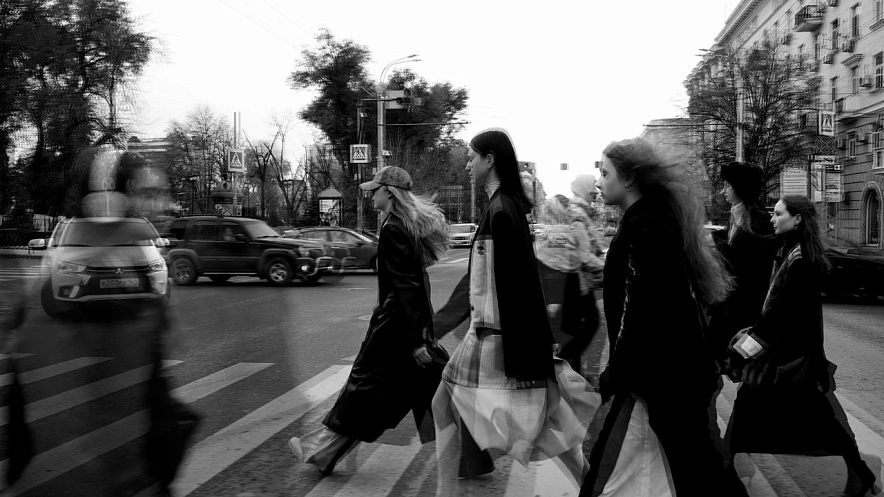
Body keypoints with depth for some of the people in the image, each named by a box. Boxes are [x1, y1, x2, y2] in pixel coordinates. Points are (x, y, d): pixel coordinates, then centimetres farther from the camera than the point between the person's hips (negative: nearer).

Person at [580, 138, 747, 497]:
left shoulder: (644, 225, -17)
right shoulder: (657, 216, 12)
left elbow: (639, 309, -22)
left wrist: (614, 376, -16)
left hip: (656, 375, -10)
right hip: (674, 367, 10)